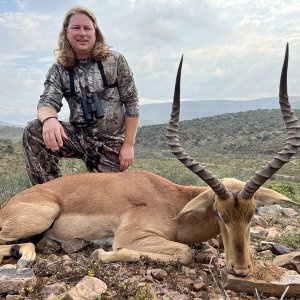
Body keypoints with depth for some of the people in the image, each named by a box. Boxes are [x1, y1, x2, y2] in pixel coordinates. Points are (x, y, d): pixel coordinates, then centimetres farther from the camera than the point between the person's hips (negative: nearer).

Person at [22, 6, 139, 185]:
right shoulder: (59, 69, 1)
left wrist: (128, 145, -9)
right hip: (79, 136, 2)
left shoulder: (114, 60, -5)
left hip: (111, 144, -1)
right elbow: (48, 101, -8)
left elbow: (131, 102, -5)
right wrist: (49, 119, -35)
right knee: (33, 132, -22)